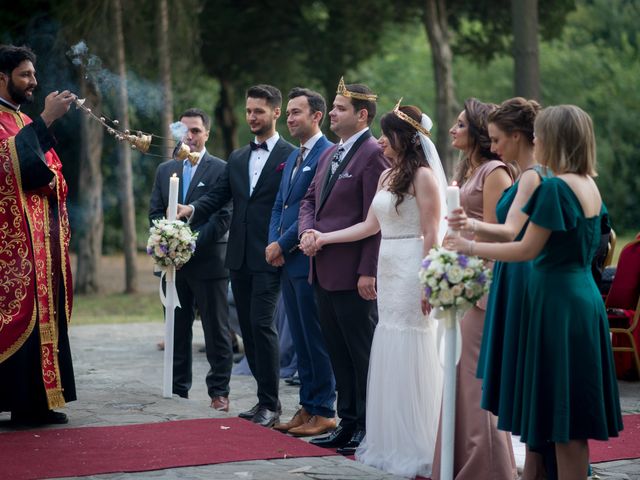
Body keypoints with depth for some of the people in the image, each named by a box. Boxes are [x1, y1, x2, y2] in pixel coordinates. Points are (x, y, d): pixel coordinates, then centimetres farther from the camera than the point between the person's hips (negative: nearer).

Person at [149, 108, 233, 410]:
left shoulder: (220, 169, -2)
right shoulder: (165, 170, 14)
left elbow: (223, 216, -9)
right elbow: (155, 212, 12)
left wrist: (193, 242, -17)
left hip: (208, 261, -5)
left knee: (216, 330, 0)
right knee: (177, 329, 9)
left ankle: (219, 392, 5)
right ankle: (178, 390, 16)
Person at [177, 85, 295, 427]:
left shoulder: (290, 156, -3)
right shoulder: (237, 158, 17)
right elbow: (218, 196, 10)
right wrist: (191, 210, -9)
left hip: (269, 257, -7)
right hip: (239, 257, 7)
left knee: (261, 324, -12)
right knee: (248, 328, 9)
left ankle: (270, 404, -5)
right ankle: (266, 397, 18)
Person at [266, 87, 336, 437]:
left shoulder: (327, 154, -11)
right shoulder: (293, 157, 19)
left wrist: (283, 244, -13)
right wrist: (272, 243, 2)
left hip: (309, 260, -9)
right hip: (287, 261, 9)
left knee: (316, 339, -3)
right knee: (300, 339, 12)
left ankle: (324, 412, 4)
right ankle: (308, 407, 19)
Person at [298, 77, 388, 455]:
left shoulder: (373, 154, -13)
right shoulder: (329, 155, 15)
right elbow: (310, 200, 20)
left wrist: (368, 271, -20)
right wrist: (307, 232, -1)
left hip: (353, 274, -9)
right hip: (324, 271, 9)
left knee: (362, 353, 0)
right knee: (339, 353, 14)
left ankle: (368, 428, 8)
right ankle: (348, 423, 23)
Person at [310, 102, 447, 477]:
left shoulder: (423, 175, -9)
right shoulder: (387, 176, 15)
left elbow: (432, 235, -14)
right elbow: (370, 225, 19)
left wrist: (428, 285, -18)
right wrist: (324, 238, 17)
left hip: (412, 274, -8)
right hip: (389, 273, 8)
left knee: (410, 360, -5)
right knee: (389, 358, 9)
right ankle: (392, 444, 17)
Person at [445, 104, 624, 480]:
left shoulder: (555, 187, -17)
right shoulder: (590, 186, 10)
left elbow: (528, 249, -15)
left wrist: (472, 247, -4)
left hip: (559, 301, -9)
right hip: (585, 297, 9)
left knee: (565, 422, -2)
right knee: (574, 417, 14)